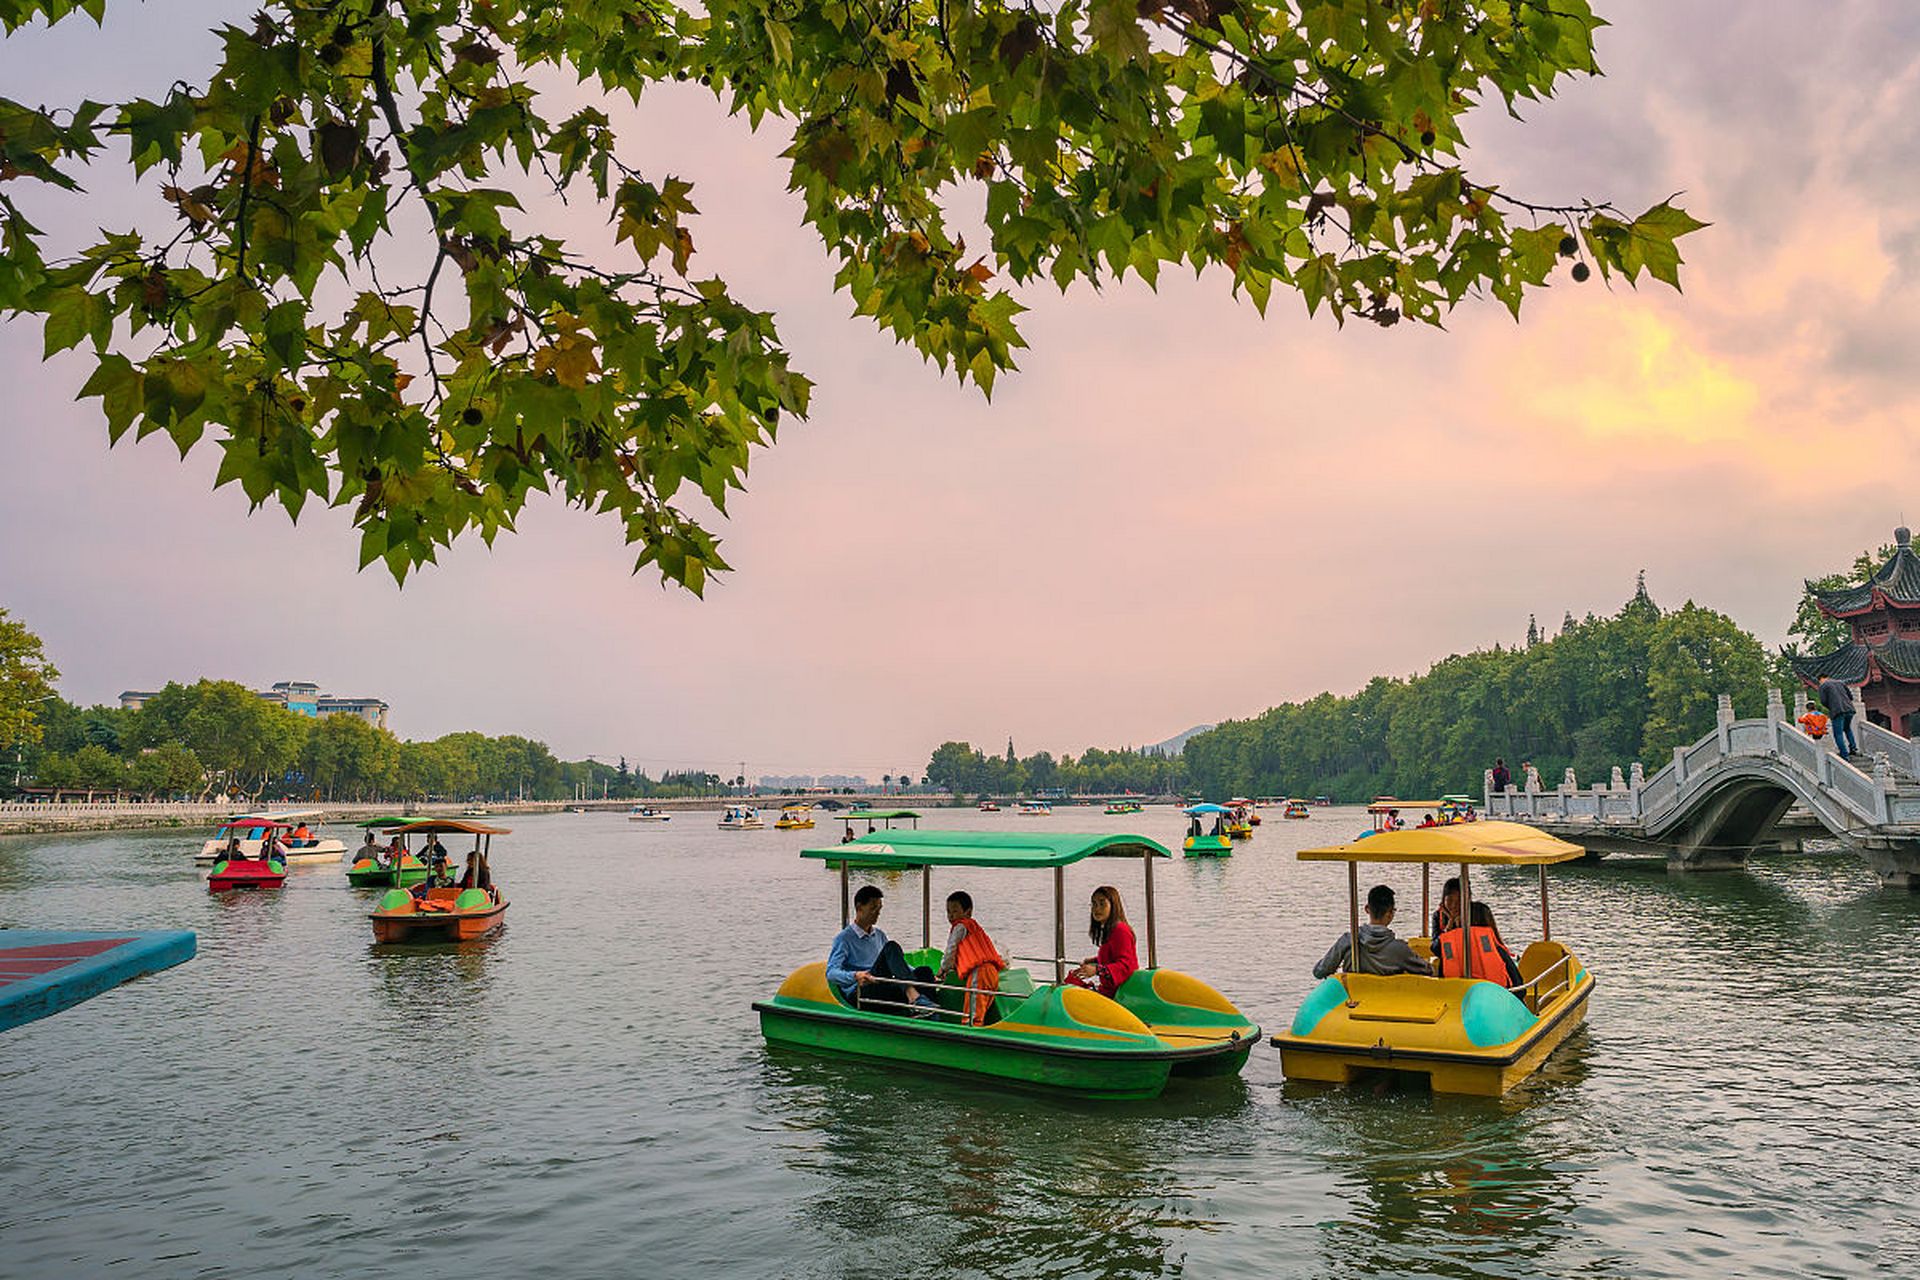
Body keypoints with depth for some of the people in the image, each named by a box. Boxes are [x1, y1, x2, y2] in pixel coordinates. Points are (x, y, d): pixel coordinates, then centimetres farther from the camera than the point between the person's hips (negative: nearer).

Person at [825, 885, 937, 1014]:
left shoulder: (879, 936, 23)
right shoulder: (844, 938, 1)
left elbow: (897, 962, 31)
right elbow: (831, 973, -12)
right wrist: (855, 976, -33)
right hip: (858, 994, -6)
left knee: (924, 971, -20)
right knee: (891, 947, -25)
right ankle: (914, 997, -44)